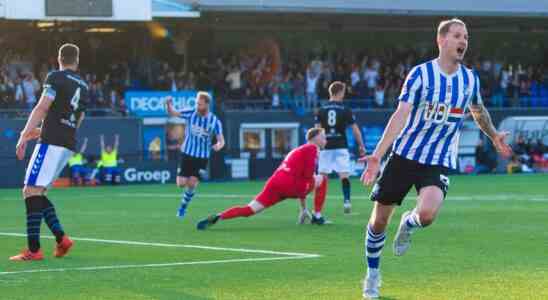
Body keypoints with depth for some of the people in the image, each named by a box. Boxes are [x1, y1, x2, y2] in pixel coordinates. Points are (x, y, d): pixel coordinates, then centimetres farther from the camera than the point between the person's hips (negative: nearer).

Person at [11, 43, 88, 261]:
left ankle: (34, 249, -18)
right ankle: (61, 238, 4)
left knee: (32, 190, -10)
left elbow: (42, 108, -13)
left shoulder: (56, 78, -3)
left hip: (51, 143, -8)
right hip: (69, 145, 8)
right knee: (35, 193, 15)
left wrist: (24, 136, -15)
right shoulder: (83, 86, 19)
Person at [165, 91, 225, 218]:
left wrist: (219, 145, -30)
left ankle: (183, 207, 15)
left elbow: (221, 140, -6)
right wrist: (169, 104, -33)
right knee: (181, 184, -6)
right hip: (187, 154, 1)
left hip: (202, 157, -1)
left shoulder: (215, 121, -8)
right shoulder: (191, 113, -7)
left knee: (192, 183, -9)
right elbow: (172, 113, -10)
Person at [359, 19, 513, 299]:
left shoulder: (470, 78, 2)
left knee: (427, 214, -27)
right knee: (379, 221, 5)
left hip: (439, 161, 1)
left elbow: (478, 110, 24)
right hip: (404, 155, -1)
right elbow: (400, 115, -17)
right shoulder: (421, 74, -11)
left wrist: (494, 136, 33)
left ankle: (408, 224, 11)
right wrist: (377, 155, -26)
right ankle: (372, 275, 28)